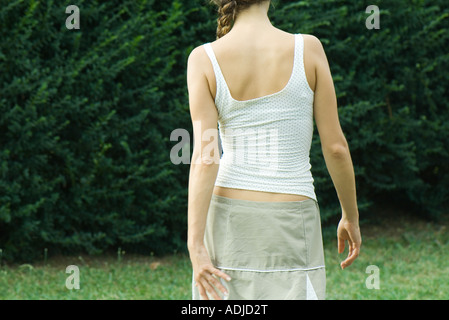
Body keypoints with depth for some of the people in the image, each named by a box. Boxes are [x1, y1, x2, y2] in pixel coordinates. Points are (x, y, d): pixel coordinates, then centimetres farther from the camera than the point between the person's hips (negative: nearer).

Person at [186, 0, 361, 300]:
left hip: (230, 219, 2)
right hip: (291, 226, -2)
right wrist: (351, 216, 10)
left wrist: (196, 246, -14)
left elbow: (204, 158, -13)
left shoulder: (204, 59, -6)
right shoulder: (308, 49, -7)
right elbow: (335, 146, -4)